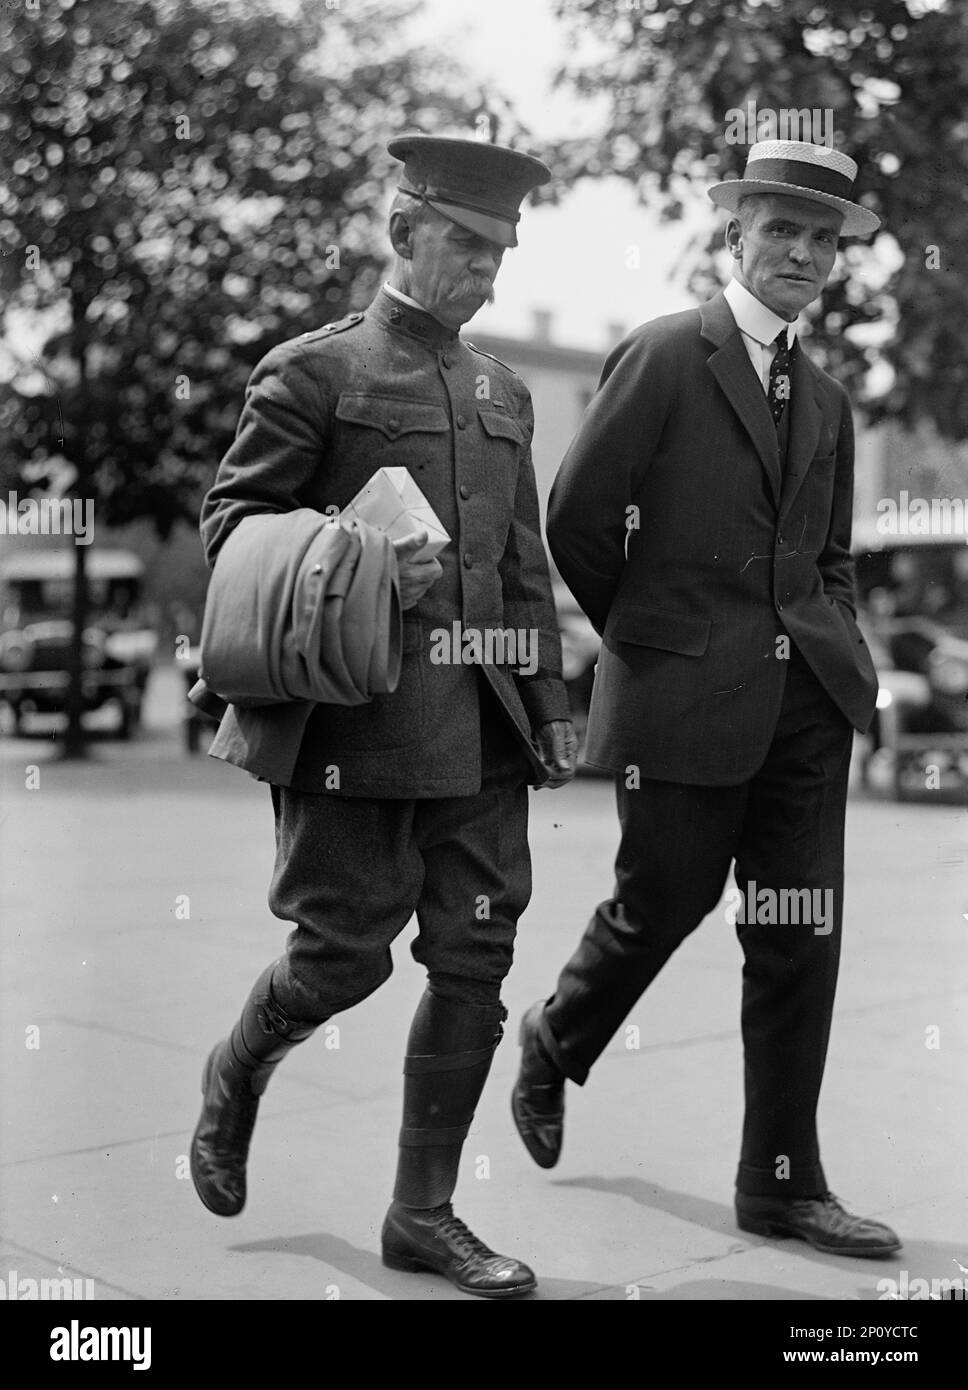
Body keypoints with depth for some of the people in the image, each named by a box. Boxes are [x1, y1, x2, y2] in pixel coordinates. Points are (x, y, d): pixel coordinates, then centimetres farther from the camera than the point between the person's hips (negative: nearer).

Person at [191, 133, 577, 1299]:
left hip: (482, 728, 6)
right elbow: (229, 520, -3)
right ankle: (235, 1076, 32)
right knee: (346, 949, -2)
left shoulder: (503, 392, 17)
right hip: (359, 716, -5)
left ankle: (424, 1211, 17)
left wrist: (548, 703, 14)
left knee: (475, 960, 4)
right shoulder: (314, 371, -1)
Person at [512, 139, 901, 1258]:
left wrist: (835, 653, 9)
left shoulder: (827, 400, 16)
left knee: (801, 939, 4)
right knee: (661, 905, 6)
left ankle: (782, 1183, 15)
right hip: (683, 697, -5)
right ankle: (553, 1045, 37)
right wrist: (646, 635, 6)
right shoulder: (662, 356, -5)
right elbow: (577, 519, -5)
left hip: (805, 702, 6)